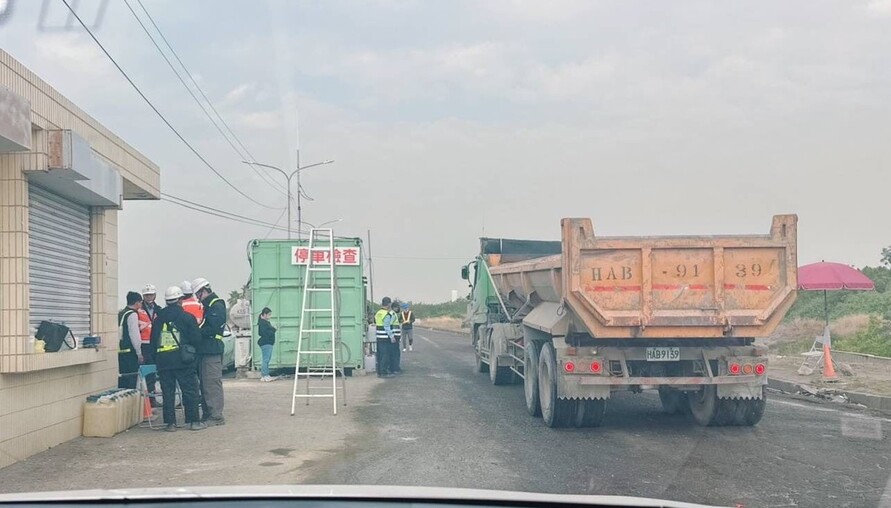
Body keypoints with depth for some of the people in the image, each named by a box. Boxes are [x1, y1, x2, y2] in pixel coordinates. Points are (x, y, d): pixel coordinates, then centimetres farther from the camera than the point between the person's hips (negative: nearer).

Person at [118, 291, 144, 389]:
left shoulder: (120, 313, 15)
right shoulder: (132, 315, -11)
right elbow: (134, 336, -14)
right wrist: (139, 353, -9)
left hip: (120, 351, 8)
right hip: (130, 352, -8)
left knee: (122, 379, 11)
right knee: (132, 379, -6)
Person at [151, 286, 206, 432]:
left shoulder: (159, 318, 6)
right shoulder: (187, 317, -5)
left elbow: (153, 340, 9)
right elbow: (196, 339, -5)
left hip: (163, 361, 3)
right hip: (182, 360, -3)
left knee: (168, 392, 7)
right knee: (190, 391, 5)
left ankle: (170, 423, 6)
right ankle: (193, 421, 5)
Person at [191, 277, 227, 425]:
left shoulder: (217, 306, -11)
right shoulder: (209, 305, 20)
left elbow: (212, 329, -19)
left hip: (212, 351, -10)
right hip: (206, 350, 10)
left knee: (212, 384, -9)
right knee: (205, 384, 13)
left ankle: (216, 416, -7)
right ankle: (207, 414, 19)